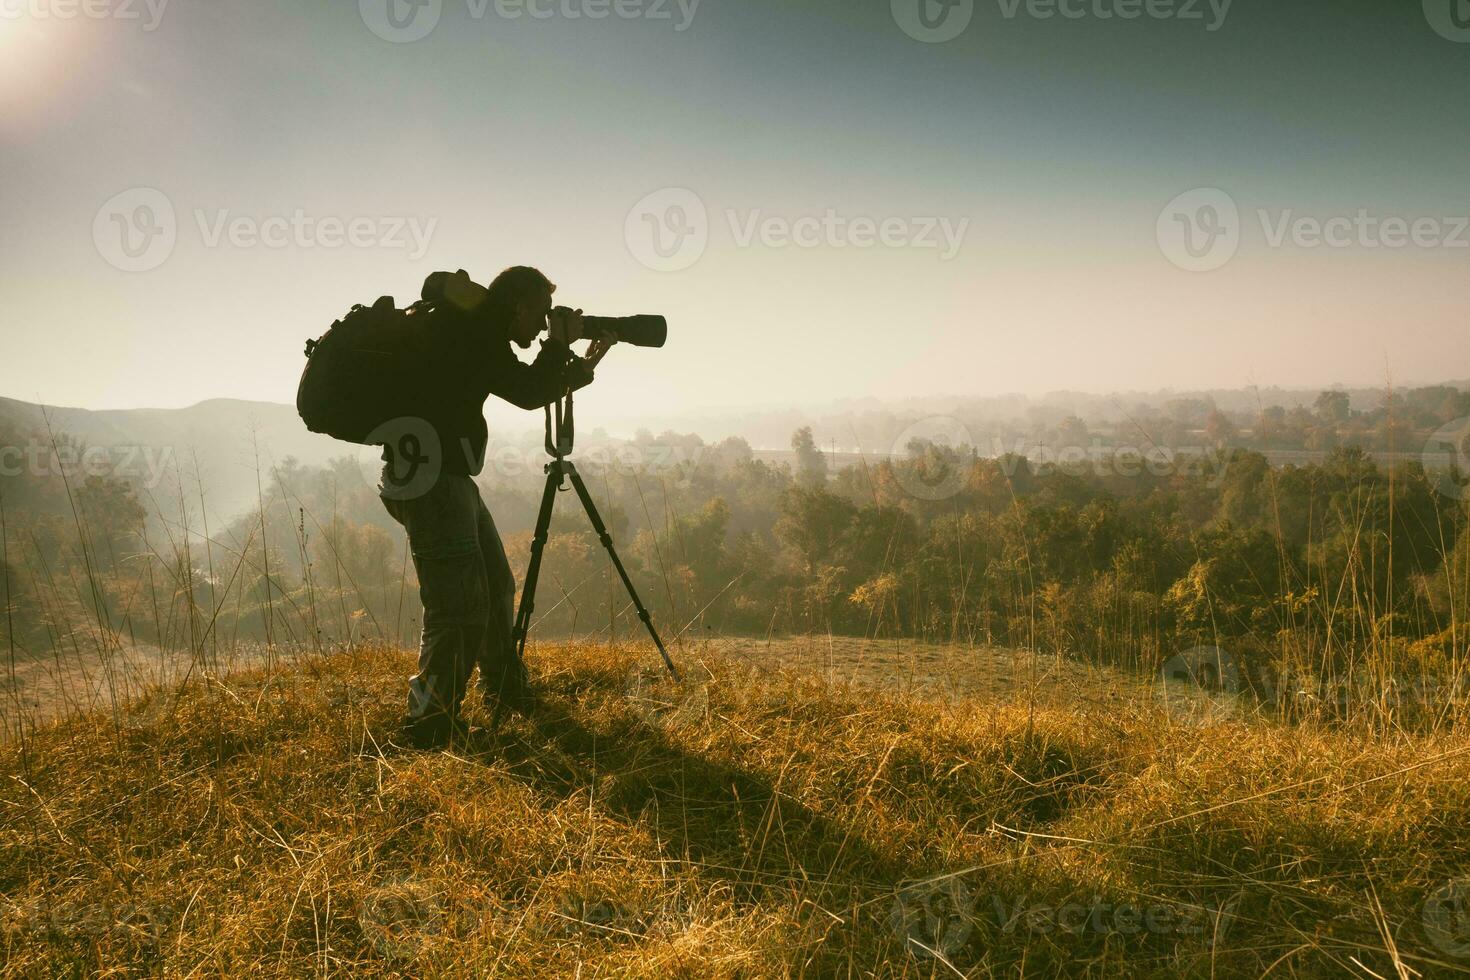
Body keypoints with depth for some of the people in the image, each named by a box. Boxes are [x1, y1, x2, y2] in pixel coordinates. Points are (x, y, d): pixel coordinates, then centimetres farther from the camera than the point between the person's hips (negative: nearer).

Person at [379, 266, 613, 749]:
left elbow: (530, 390, 22)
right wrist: (560, 345, 0)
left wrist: (580, 366, 17)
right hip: (427, 477, -10)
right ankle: (429, 724, -7)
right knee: (460, 604, -15)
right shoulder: (467, 324, -12)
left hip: (448, 476, 10)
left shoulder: (481, 333, 15)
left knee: (495, 587, 18)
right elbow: (530, 392, -13)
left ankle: (506, 691, 34)